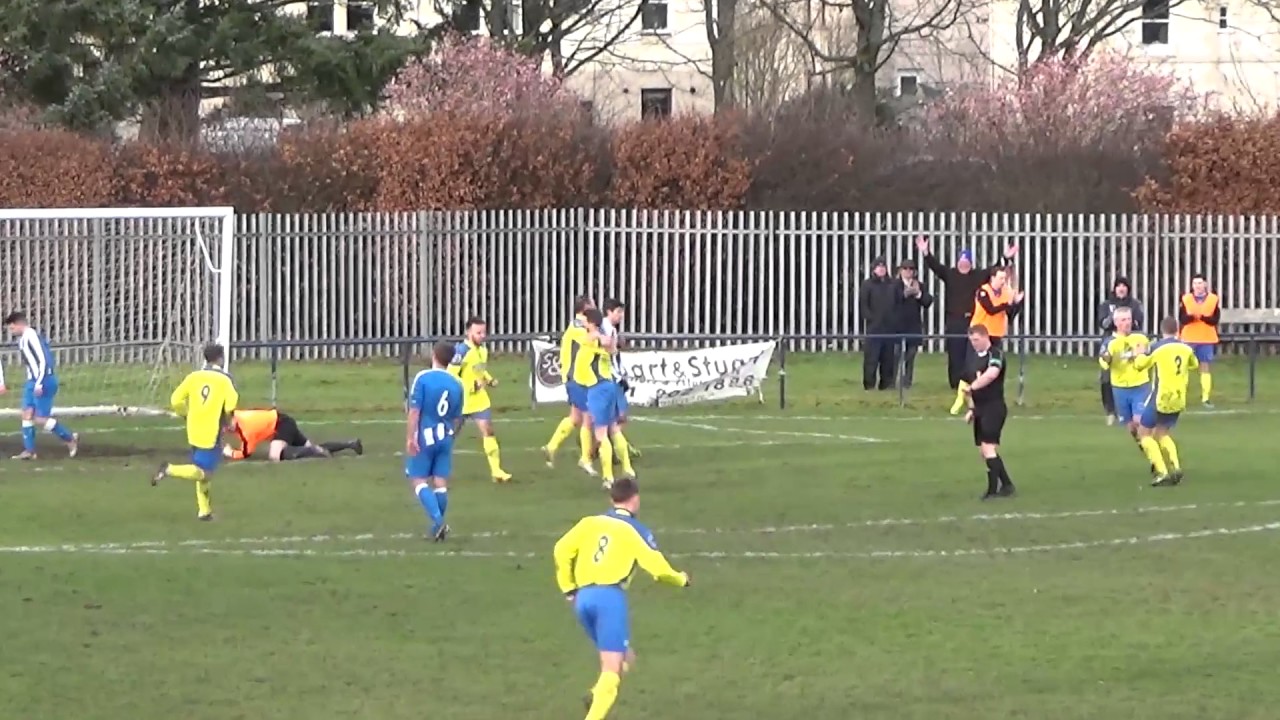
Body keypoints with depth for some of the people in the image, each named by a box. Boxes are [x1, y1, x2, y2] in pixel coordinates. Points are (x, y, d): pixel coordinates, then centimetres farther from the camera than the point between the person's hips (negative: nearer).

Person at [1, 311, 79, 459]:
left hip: (44, 381, -10)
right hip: (33, 381, 10)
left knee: (40, 419, -7)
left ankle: (70, 438, 6)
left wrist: (39, 383, -23)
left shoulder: (32, 337, -17)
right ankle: (29, 450, 7)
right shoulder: (23, 339, 14)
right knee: (27, 414, 5)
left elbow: (43, 361, -22)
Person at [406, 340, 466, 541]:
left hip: (424, 437, -4)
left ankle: (438, 521, -15)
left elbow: (414, 411, -14)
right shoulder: (457, 384, 3)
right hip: (445, 438, 4)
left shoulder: (422, 378, -11)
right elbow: (456, 418, 11)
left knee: (418, 481, 1)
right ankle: (439, 527, 15)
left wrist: (410, 438, -11)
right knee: (440, 482, 9)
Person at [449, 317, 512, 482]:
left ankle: (496, 470, -4)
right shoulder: (461, 351, -20)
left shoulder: (483, 349, 6)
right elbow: (450, 375, -23)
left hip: (480, 399, 6)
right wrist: (472, 386, -26)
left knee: (488, 431, -3)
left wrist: (489, 380, 3)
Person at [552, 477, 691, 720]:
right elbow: (657, 567, -3)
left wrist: (568, 588, 18)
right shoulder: (635, 530, 3)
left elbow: (562, 550, 8)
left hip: (583, 597, 6)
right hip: (610, 597, -6)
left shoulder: (590, 522, 15)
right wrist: (682, 580, 18)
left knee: (625, 657, 20)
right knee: (613, 668, -7)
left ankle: (597, 697, -6)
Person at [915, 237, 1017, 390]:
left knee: (972, 356, -1)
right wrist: (925, 253, -23)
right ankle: (956, 384, 9)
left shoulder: (979, 275, 8)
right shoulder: (949, 274, 4)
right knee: (955, 354, 2)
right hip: (954, 322, 0)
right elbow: (935, 265, -7)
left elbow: (996, 269, 4)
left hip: (973, 322, 0)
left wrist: (1007, 259, -11)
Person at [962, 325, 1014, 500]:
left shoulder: (995, 355, -12)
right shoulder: (974, 358, 14)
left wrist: (971, 387, -30)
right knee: (984, 451, 11)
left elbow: (992, 374, -32)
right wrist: (971, 408, 18)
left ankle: (993, 489, -14)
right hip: (980, 408, 9)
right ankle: (1007, 485, 22)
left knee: (988, 447, -16)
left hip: (994, 406, -9)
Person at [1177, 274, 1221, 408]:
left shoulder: (1214, 299, 0)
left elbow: (1215, 320, -6)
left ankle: (1206, 398, 2)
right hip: (1188, 339, 0)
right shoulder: (1186, 299, 1)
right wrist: (1191, 316, -27)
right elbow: (1182, 318, -6)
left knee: (1206, 367, 0)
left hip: (1207, 339, 0)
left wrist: (1202, 317, -23)